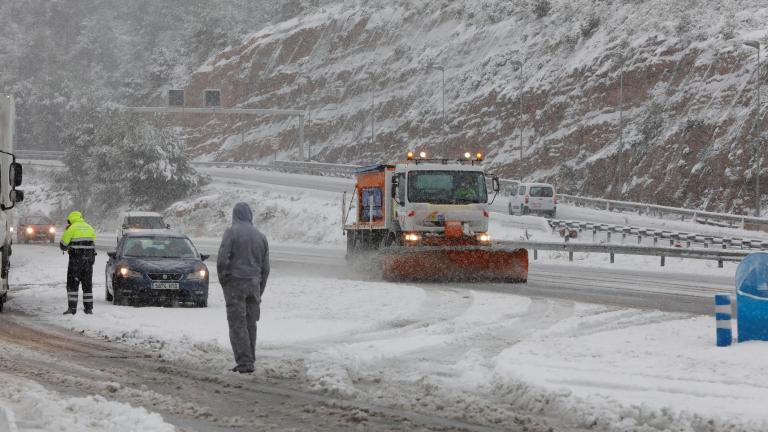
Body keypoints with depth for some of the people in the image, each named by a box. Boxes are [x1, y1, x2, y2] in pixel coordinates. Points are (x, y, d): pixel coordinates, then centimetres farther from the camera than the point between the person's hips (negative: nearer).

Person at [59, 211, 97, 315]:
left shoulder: (71, 228, -4)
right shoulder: (89, 228, 13)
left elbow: (63, 245, -1)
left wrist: (66, 248, 20)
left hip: (76, 258, -5)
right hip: (89, 257, 5)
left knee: (72, 284, 0)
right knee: (87, 284, 11)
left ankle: (72, 307, -8)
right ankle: (88, 308, 10)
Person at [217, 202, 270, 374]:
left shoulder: (231, 232, -6)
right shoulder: (260, 236, 12)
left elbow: (222, 260, -14)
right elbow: (265, 267, 15)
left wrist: (223, 280, 1)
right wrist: (260, 291, 21)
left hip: (235, 282, -5)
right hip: (254, 283, 5)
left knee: (238, 324, -5)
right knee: (250, 324, 12)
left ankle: (245, 362, -11)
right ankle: (249, 360, 15)